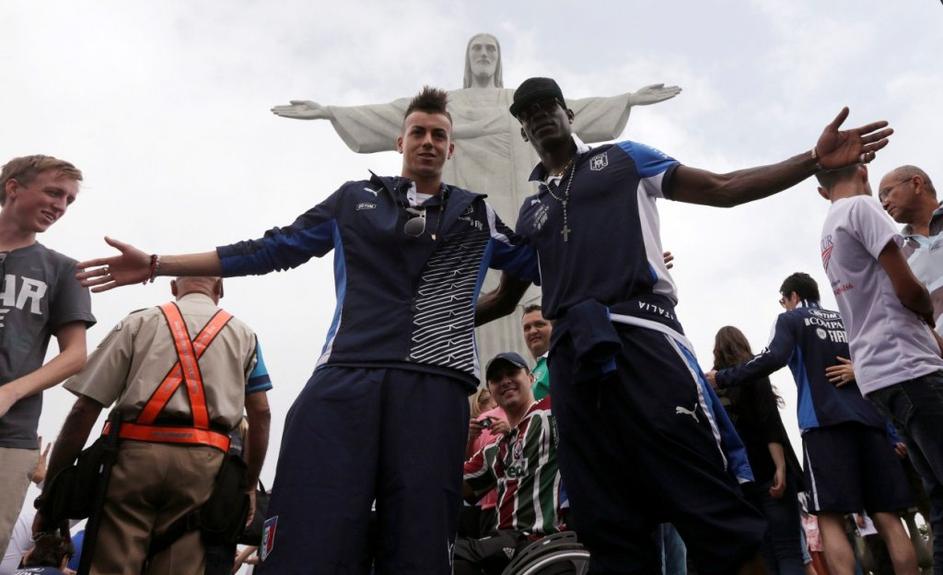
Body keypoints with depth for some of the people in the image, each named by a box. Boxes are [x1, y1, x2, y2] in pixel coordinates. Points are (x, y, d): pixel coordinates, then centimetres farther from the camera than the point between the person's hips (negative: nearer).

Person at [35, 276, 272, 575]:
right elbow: (260, 415, 11)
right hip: (203, 464, 1)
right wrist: (249, 485, 17)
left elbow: (84, 408, 7)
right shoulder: (243, 334, 19)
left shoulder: (139, 322, 15)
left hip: (135, 455, 0)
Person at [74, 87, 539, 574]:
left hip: (435, 386, 1)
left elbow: (540, 265, 26)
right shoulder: (356, 199, 19)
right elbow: (273, 250, 17)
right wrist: (156, 265, 15)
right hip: (347, 376, 0)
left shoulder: (478, 216, 21)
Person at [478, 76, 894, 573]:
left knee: (712, 509, -8)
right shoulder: (530, 209, 26)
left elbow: (722, 189, 12)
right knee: (607, 527, 4)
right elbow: (504, 295, 30)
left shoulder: (622, 158, 18)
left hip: (639, 334, -3)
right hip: (572, 356, 4)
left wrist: (815, 160, 1)